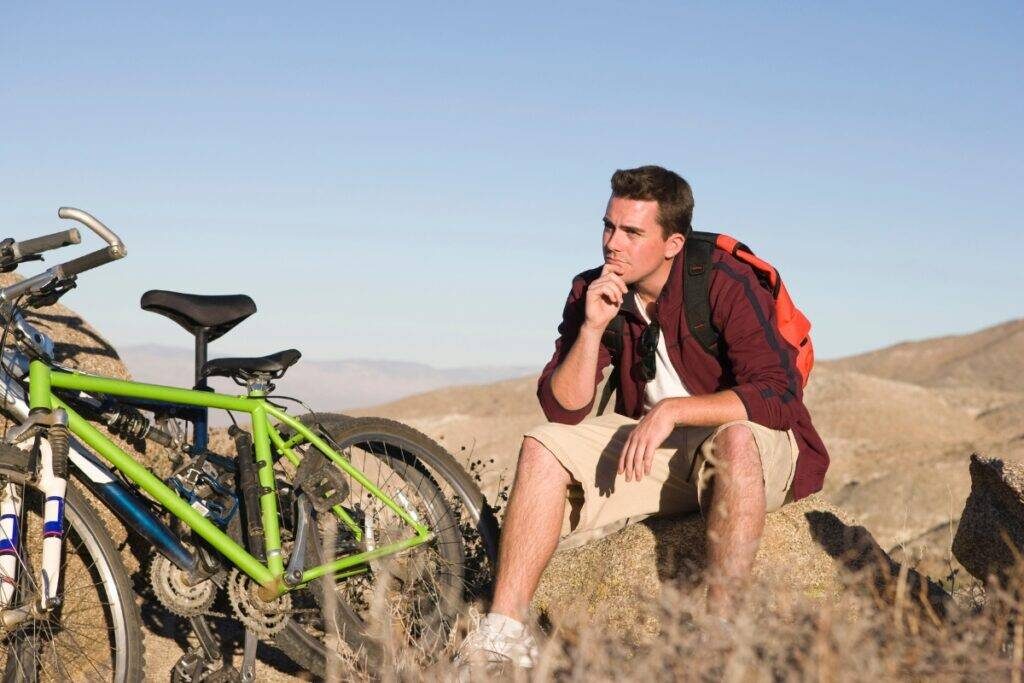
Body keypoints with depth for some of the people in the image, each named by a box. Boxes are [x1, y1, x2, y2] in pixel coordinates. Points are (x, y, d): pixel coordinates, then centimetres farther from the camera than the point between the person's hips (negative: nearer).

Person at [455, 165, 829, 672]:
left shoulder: (724, 281, -18)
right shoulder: (592, 293, -3)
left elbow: (778, 394, -25)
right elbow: (562, 409, -7)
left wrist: (672, 410, -31)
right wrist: (592, 328, -21)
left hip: (758, 446, -5)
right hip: (651, 449, 5)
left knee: (734, 442, -39)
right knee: (543, 448, -13)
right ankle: (504, 634, -19)